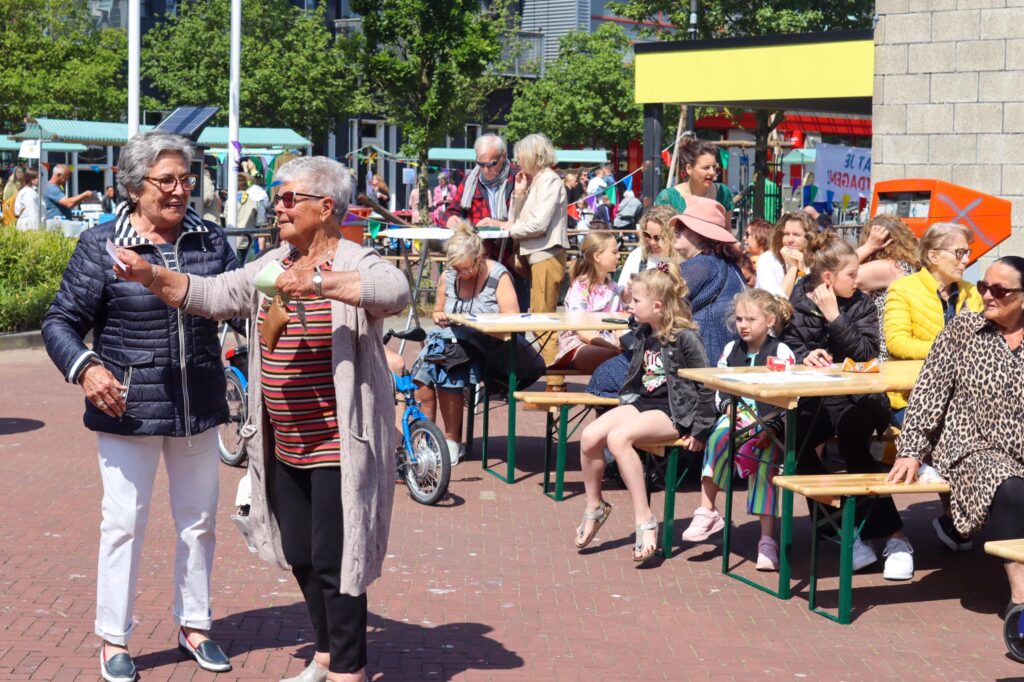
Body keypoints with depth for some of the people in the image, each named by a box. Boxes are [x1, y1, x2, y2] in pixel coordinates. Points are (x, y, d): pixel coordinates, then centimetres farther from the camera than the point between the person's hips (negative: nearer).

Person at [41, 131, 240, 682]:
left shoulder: (210, 240, 3)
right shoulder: (101, 245, -7)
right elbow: (60, 323, -5)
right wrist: (85, 368, -23)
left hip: (199, 409, 4)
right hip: (128, 409, -4)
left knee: (199, 520, 13)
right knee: (123, 523, 3)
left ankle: (193, 624, 30)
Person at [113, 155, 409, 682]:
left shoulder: (356, 264, -11)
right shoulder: (270, 267, 11)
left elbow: (396, 291, -31)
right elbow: (210, 295, 11)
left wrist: (318, 284, -38)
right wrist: (150, 276, -1)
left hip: (338, 446, -8)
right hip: (285, 447, 8)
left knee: (334, 561, -3)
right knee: (300, 557, 17)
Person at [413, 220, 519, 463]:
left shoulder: (498, 276, -3)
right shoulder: (448, 276, 10)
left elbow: (512, 319, -11)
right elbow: (438, 311, 25)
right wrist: (439, 316, 1)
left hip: (480, 346, -5)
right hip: (447, 339, 5)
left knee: (447, 376, -31)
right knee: (422, 379, -24)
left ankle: (452, 440, -14)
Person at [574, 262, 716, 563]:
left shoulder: (685, 337, -14)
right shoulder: (643, 335, 9)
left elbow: (706, 385, -13)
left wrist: (700, 431, -13)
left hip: (674, 411, -7)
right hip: (642, 401, 7)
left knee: (618, 438, -32)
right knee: (589, 436, -16)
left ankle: (645, 520, -24)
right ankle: (594, 506, 7)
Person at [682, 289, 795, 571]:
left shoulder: (781, 352, -3)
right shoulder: (730, 349, 12)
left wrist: (771, 429, -19)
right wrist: (726, 408, -4)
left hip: (771, 421, -4)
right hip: (737, 414, 4)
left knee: (764, 462, -25)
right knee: (718, 437, -29)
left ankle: (767, 540, -22)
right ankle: (706, 511, -24)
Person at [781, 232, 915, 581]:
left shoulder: (861, 304, 5)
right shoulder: (798, 303, 7)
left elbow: (866, 352, -8)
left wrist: (834, 317, -14)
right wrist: (805, 356, -14)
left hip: (855, 397, -1)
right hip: (812, 399, 2)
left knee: (851, 438, -32)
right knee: (791, 439, -29)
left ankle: (895, 537, -27)